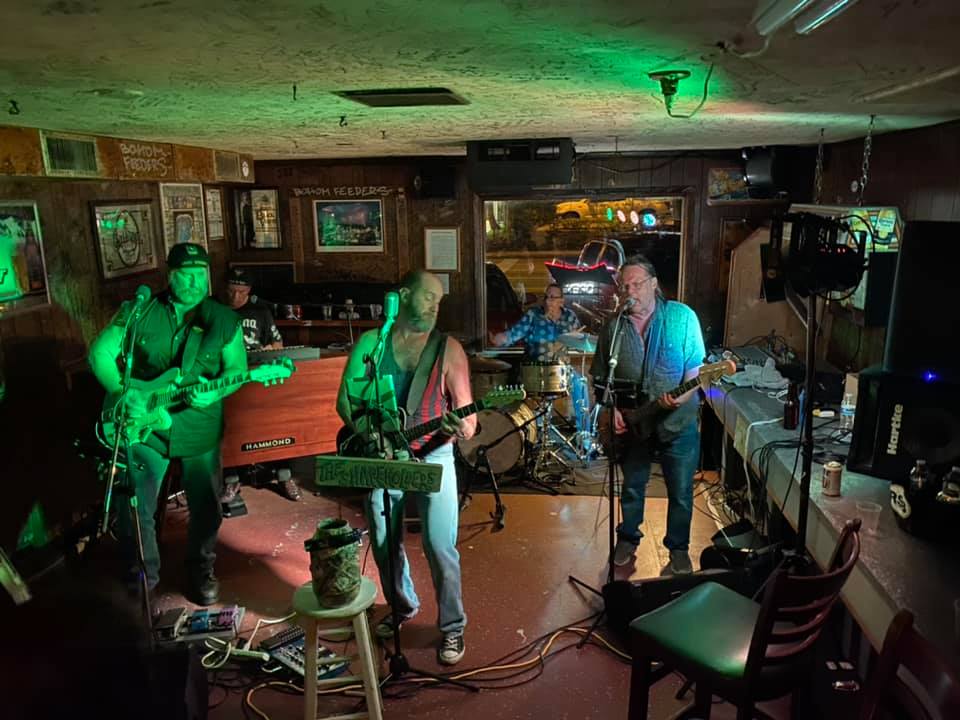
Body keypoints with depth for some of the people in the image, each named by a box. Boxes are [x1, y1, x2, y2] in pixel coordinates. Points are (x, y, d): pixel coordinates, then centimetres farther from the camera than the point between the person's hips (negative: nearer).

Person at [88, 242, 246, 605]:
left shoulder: (224, 319, -2)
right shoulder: (138, 311, -3)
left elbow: (237, 368, -2)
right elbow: (100, 352, -1)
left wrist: (214, 394, -21)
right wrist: (123, 393, -15)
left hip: (199, 429, 0)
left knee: (205, 509, 9)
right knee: (133, 508, 7)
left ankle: (201, 572, 33)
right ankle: (142, 574, 31)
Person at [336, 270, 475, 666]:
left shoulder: (448, 348, -4)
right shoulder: (369, 343, 1)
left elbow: (467, 418, -6)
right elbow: (344, 400, 4)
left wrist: (462, 427, -29)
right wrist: (367, 431, -14)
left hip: (433, 456, -2)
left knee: (441, 548, -7)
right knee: (384, 544, 13)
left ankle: (452, 626, 16)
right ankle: (403, 606, 40)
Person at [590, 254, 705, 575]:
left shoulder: (682, 317, -7)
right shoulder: (613, 326, 0)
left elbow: (697, 367, -7)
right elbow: (601, 377, 6)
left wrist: (683, 396, -23)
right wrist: (609, 409, -6)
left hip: (678, 423, -2)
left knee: (681, 492, 9)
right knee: (632, 487, 17)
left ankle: (678, 549, 30)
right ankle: (628, 539, 38)